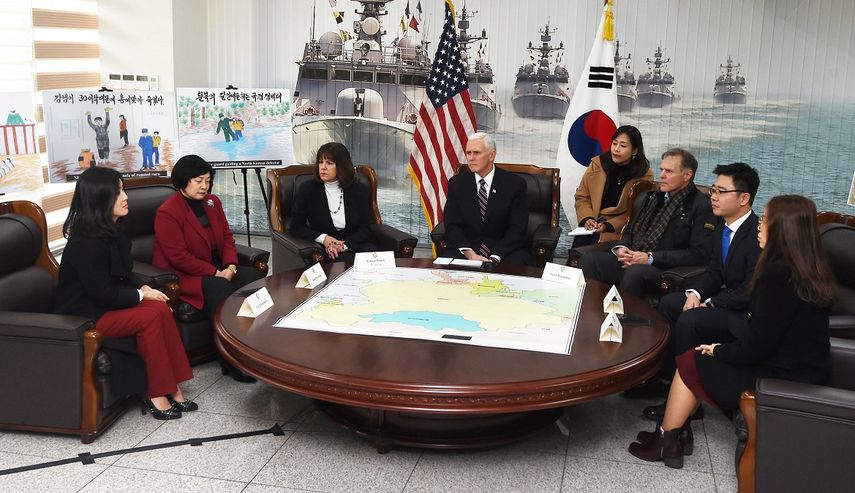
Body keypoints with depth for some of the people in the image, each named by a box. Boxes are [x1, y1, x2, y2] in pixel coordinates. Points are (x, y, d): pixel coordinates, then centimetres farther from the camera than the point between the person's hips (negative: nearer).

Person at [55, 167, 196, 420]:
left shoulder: (110, 232, 7)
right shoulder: (86, 243, -23)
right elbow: (103, 293, -22)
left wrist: (140, 290, -3)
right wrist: (140, 294, -11)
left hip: (105, 305, 9)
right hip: (83, 316, -9)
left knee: (161, 309, -13)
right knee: (149, 318, -24)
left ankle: (171, 388, -11)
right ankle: (156, 396, -15)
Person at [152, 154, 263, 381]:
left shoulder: (213, 202, 11)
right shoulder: (167, 212, -13)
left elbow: (227, 236, 13)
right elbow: (178, 257, -19)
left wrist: (230, 266, -7)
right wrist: (215, 273, -20)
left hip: (218, 270, 8)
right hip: (182, 276, -7)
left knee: (253, 276, -16)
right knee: (219, 288, -34)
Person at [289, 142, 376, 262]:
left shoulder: (359, 192, 5)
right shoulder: (307, 189, 4)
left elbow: (365, 229, 3)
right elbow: (296, 227, 3)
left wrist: (344, 245, -16)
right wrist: (323, 239, -13)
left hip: (354, 243, 2)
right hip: (323, 248, -2)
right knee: (347, 260, -34)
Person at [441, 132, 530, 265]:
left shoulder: (514, 184, -1)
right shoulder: (457, 183, 6)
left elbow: (517, 229, -6)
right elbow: (452, 226, 0)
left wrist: (495, 258, -20)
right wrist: (469, 253, -17)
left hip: (504, 251, -1)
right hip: (466, 248, 1)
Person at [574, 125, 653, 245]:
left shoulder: (644, 176, -3)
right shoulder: (597, 164, 6)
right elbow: (582, 197, 12)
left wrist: (609, 226, -13)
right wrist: (587, 218, -7)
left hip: (618, 230, -2)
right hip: (591, 226, 3)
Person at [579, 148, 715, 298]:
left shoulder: (702, 206, -3)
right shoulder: (655, 196, 19)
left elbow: (698, 254, -12)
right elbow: (630, 229, 25)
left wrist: (651, 258, -15)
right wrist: (621, 247, 1)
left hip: (664, 269, -6)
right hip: (631, 260, 6)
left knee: (635, 272, -38)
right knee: (589, 260, -17)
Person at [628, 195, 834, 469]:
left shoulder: (778, 274, -23)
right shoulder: (810, 270, 6)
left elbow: (757, 346, -22)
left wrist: (718, 351, -5)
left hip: (782, 380, -9)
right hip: (805, 372, 9)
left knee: (690, 361, 4)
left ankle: (666, 438, 19)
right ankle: (676, 435, 15)